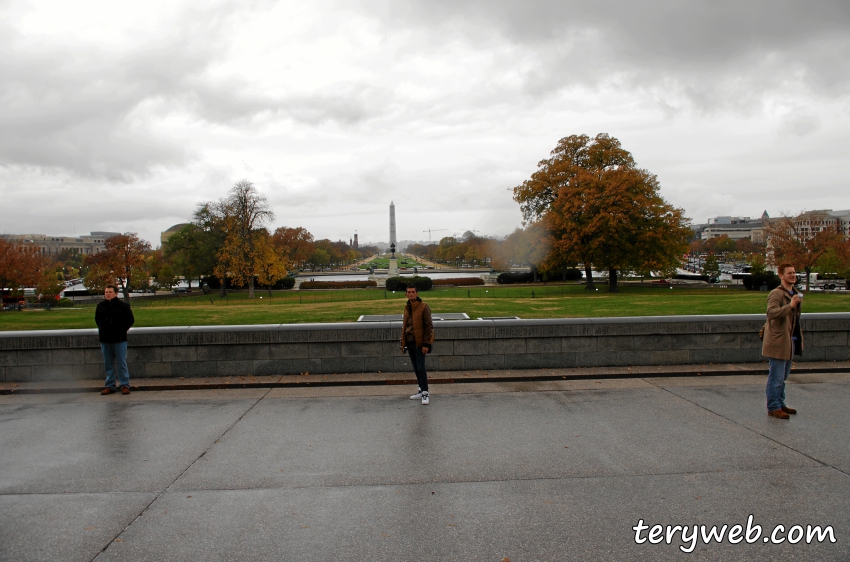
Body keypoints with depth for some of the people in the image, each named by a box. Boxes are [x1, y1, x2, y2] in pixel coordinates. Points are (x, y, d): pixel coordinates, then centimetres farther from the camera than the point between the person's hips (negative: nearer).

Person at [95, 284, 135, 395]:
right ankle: (110, 386, 17)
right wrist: (102, 330, 12)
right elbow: (97, 320, 22)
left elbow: (130, 320, 2)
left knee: (121, 364, -2)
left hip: (119, 340, -4)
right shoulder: (100, 306, 8)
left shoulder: (123, 305, -4)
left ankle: (125, 385, 5)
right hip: (105, 340, 4)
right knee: (108, 364, 10)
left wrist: (122, 330, -2)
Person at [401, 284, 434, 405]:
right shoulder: (407, 308, 12)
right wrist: (403, 342, 15)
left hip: (419, 343, -7)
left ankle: (425, 394, -4)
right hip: (409, 342, 7)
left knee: (420, 368, -9)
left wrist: (426, 344, -17)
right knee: (416, 368, 12)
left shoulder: (424, 307, -10)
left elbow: (429, 326, -12)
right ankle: (421, 390, 22)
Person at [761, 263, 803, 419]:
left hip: (790, 341, 9)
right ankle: (773, 408, 3)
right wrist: (790, 305, -38)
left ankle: (780, 404, 26)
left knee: (783, 377, 17)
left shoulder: (795, 294, 17)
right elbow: (771, 312, -29)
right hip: (778, 342, -9)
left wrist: (800, 337, 22)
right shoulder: (776, 294, -12)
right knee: (776, 377, -4)